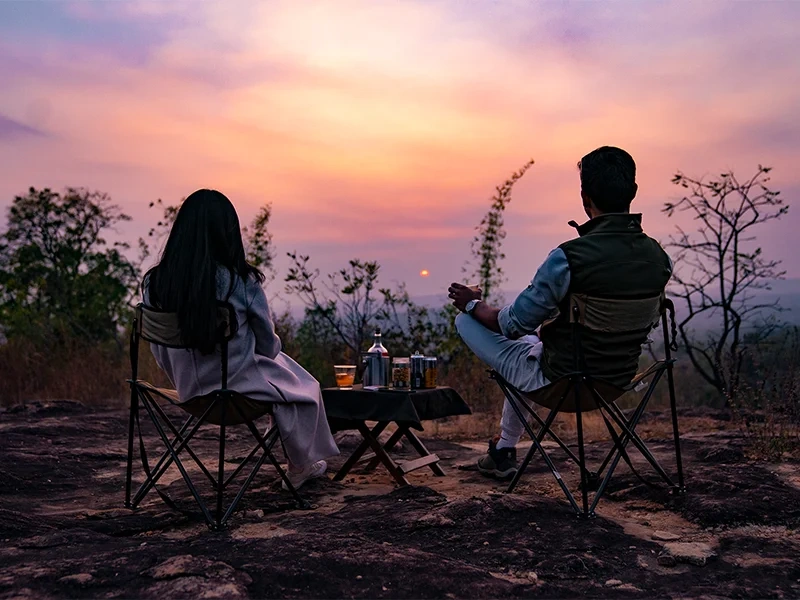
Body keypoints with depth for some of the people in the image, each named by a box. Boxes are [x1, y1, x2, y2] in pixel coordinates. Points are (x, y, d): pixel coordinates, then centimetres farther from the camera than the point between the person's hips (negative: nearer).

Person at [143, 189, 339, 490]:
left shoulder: (155, 282, -11)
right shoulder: (243, 282, -23)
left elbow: (158, 350, 1)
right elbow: (268, 344, -8)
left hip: (187, 388, 6)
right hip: (240, 386, -6)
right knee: (305, 388, 25)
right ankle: (301, 469, 42)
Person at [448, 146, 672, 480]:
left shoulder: (569, 258, -28)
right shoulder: (659, 258, -8)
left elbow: (514, 323, -16)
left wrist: (473, 304, 3)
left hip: (559, 383, -7)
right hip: (618, 382, 7)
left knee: (466, 321, 9)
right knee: (531, 339, 35)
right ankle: (504, 451, 43)